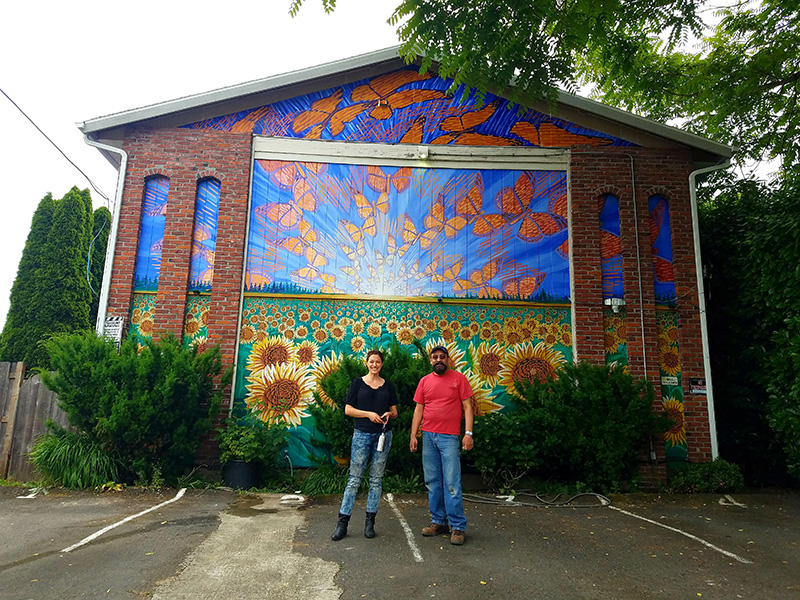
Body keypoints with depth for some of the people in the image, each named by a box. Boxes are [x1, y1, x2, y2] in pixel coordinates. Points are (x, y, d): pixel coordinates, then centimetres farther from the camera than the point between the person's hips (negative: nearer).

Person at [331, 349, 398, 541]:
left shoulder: (388, 385, 9)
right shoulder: (358, 383, 3)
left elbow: (394, 412, 14)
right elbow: (348, 410, -1)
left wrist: (389, 414, -9)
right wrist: (369, 414, -13)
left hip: (383, 434, 3)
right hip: (362, 434, -2)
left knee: (376, 479, 7)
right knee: (354, 478, -1)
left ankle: (370, 522, 17)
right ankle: (342, 522, 7)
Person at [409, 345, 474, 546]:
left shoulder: (458, 378, 1)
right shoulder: (424, 381, 10)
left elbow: (467, 406, 0)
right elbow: (419, 409, 12)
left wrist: (468, 433, -9)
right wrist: (413, 435, 6)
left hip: (449, 437, -4)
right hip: (428, 437, 4)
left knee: (452, 483, -5)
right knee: (432, 482, 9)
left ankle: (457, 526, 4)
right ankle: (438, 522, 20)